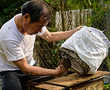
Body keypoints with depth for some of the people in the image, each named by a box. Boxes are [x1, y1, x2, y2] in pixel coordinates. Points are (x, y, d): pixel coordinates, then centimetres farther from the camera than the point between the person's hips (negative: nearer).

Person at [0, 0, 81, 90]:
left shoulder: (35, 22, -16)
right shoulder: (9, 37, -33)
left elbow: (50, 36, 5)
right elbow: (25, 68, -25)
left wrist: (76, 31, 0)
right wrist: (55, 72, -23)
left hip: (30, 65, 6)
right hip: (11, 71, -5)